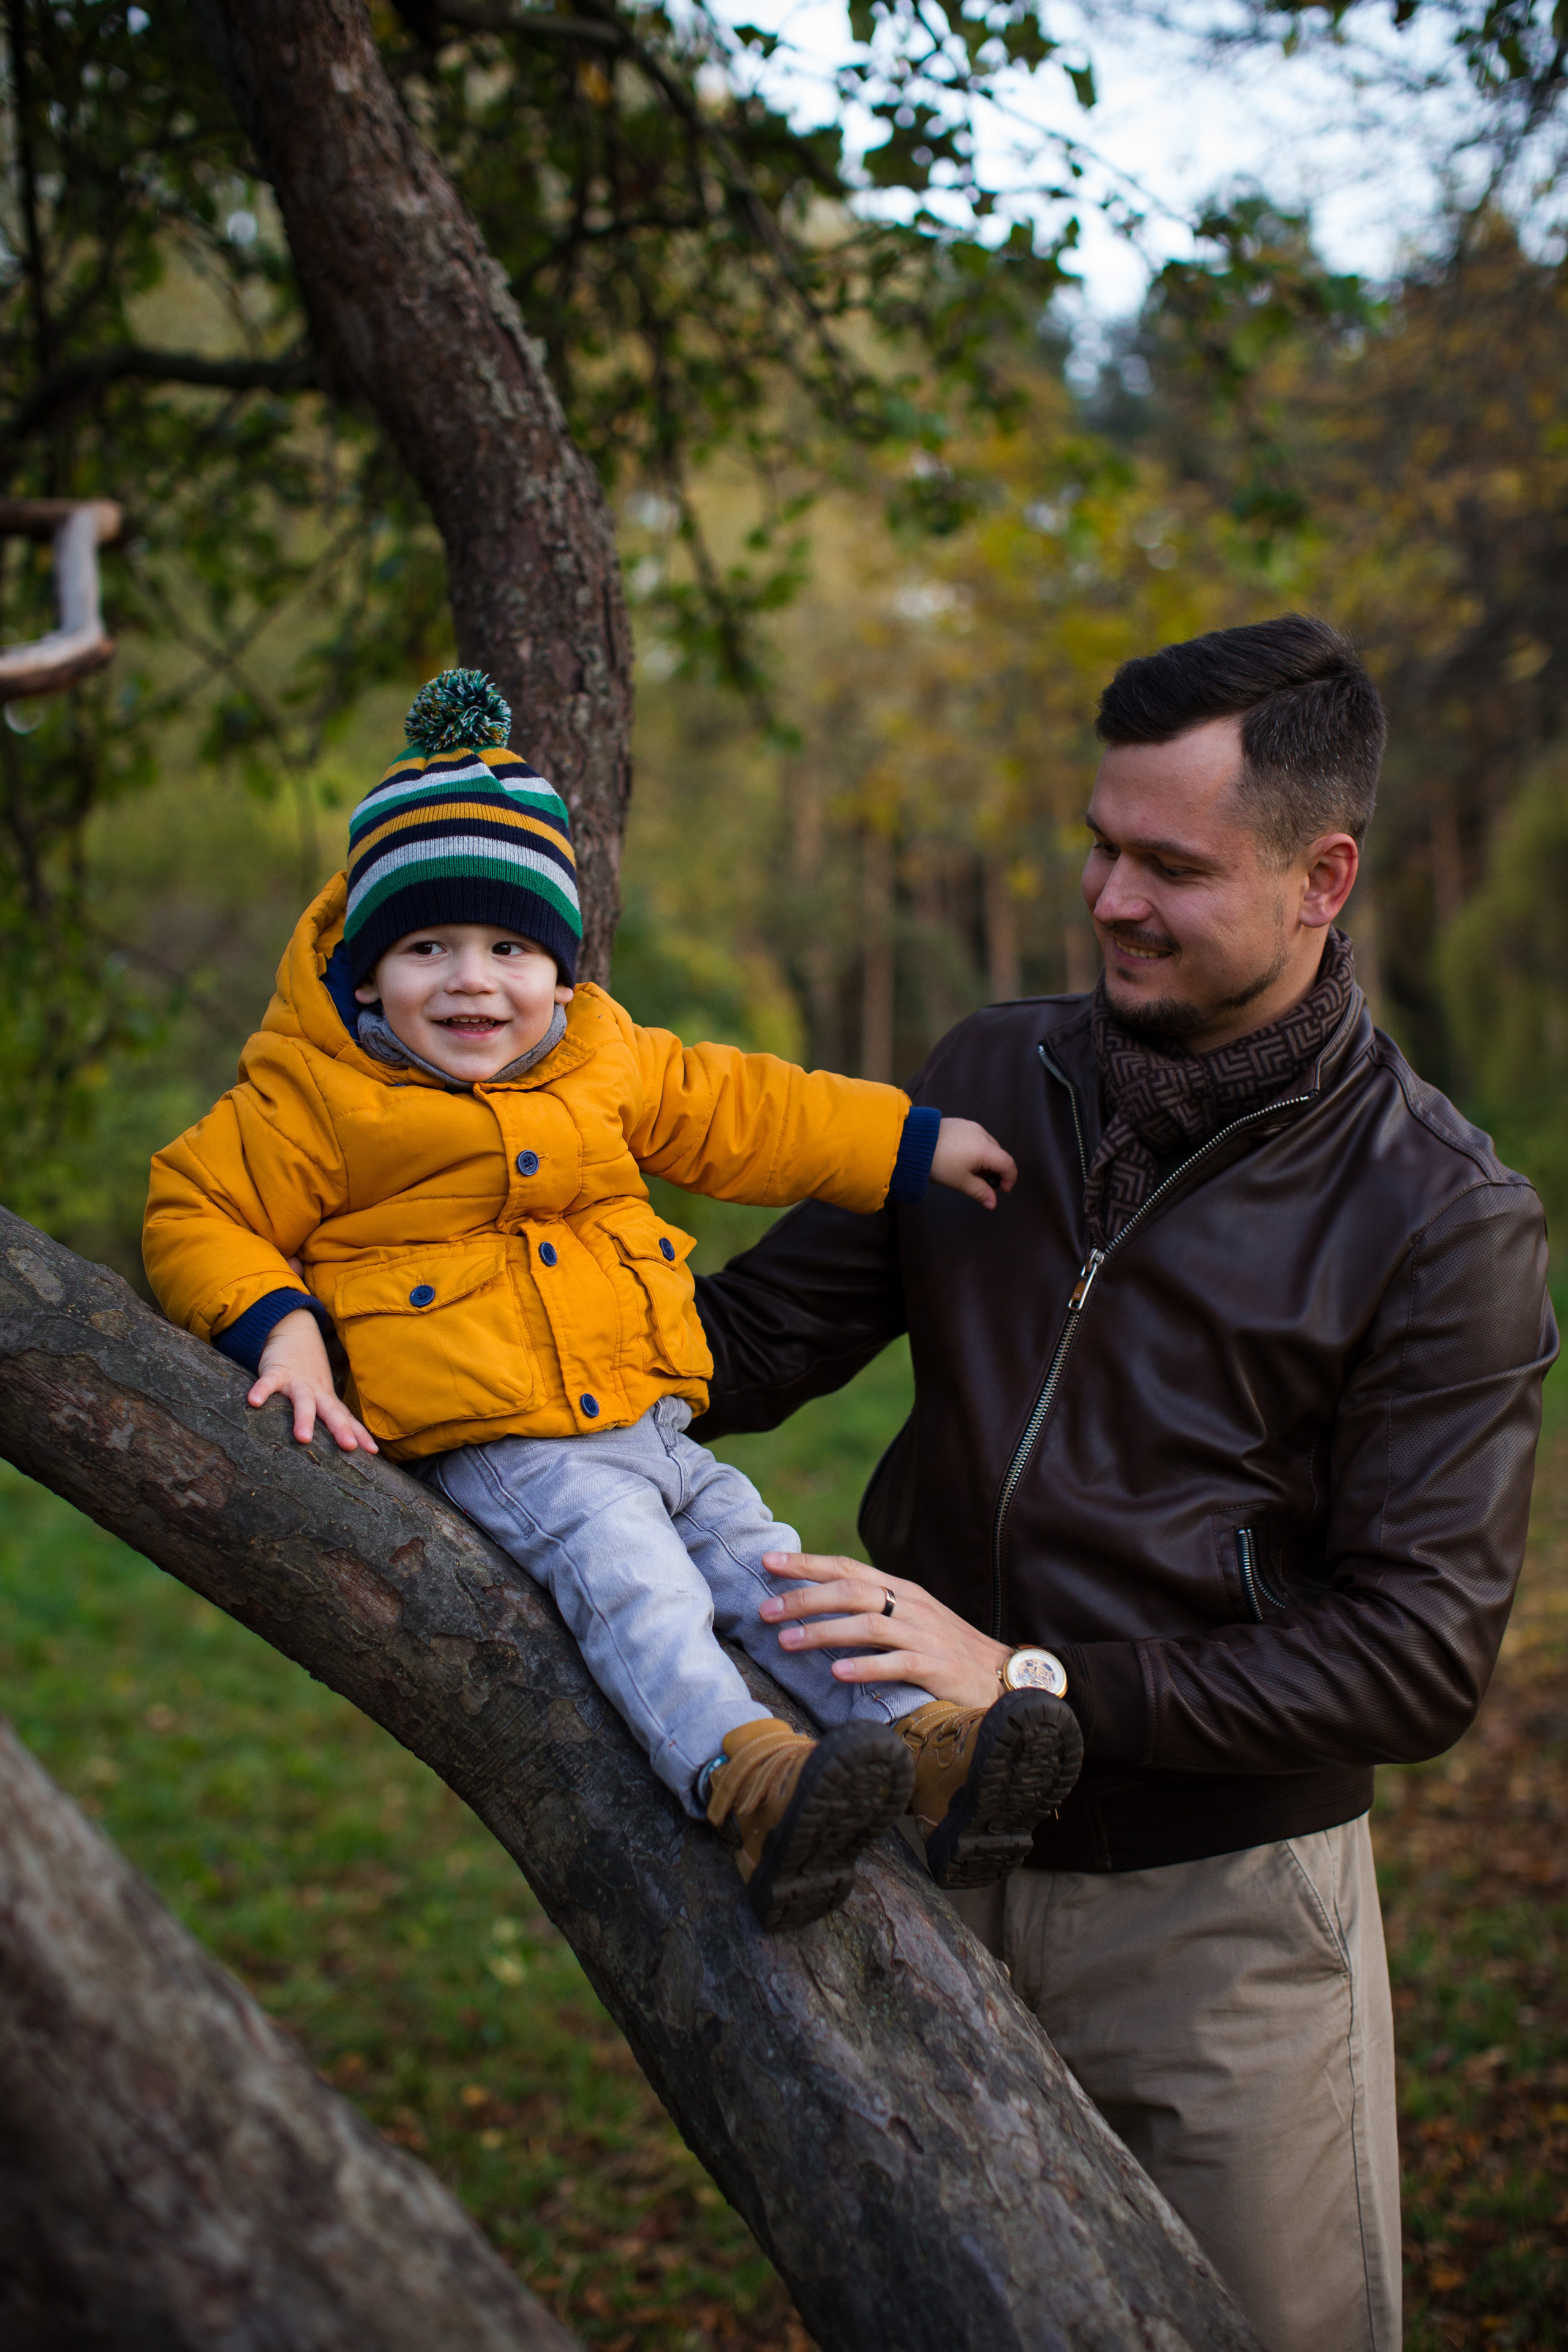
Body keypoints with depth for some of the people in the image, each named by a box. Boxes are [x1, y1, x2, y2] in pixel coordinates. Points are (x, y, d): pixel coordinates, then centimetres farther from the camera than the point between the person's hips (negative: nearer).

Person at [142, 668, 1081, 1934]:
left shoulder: (611, 1062, 10)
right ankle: (741, 1774, -44)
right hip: (498, 1449, -6)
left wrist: (915, 1144, 19)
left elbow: (741, 1114, 20)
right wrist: (275, 1322, -15)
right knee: (626, 1574, -28)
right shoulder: (312, 1103, -4)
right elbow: (196, 1211, 2)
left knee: (761, 1558, -5)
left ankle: (925, 1742, -9)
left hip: (648, 1421, 7)